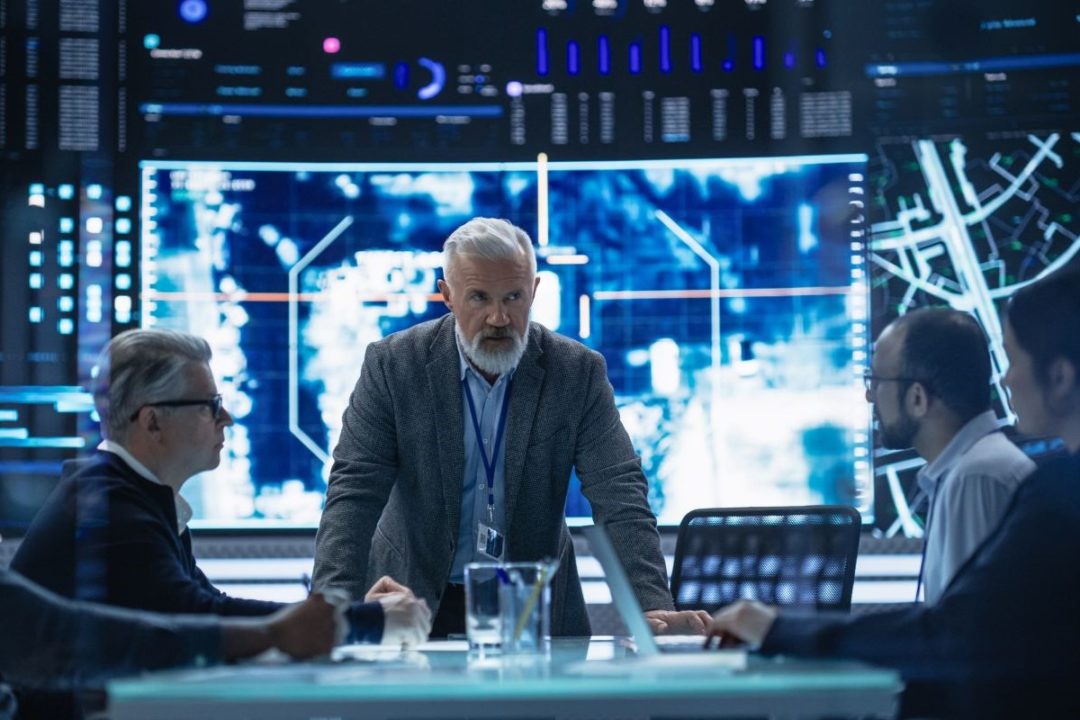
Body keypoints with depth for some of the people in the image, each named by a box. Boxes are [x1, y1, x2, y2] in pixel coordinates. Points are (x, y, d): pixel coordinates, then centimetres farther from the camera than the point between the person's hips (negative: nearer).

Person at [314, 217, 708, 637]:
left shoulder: (578, 372, -6)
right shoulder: (392, 365, -8)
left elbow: (619, 496, -11)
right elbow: (354, 493, -13)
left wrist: (653, 607, -27)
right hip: (416, 603, 0)